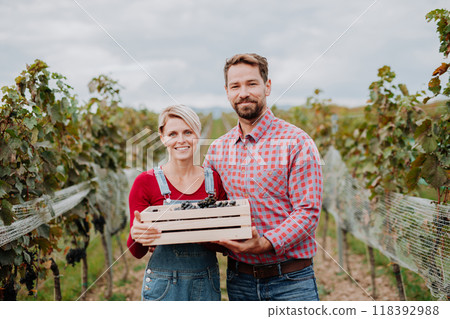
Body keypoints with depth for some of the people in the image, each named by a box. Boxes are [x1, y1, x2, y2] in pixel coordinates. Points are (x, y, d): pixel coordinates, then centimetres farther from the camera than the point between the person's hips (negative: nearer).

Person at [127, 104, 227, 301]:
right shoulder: (145, 182, -4)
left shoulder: (215, 180, 4)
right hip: (164, 284, -2)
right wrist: (136, 235, -23)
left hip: (207, 284, 3)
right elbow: (137, 252, -2)